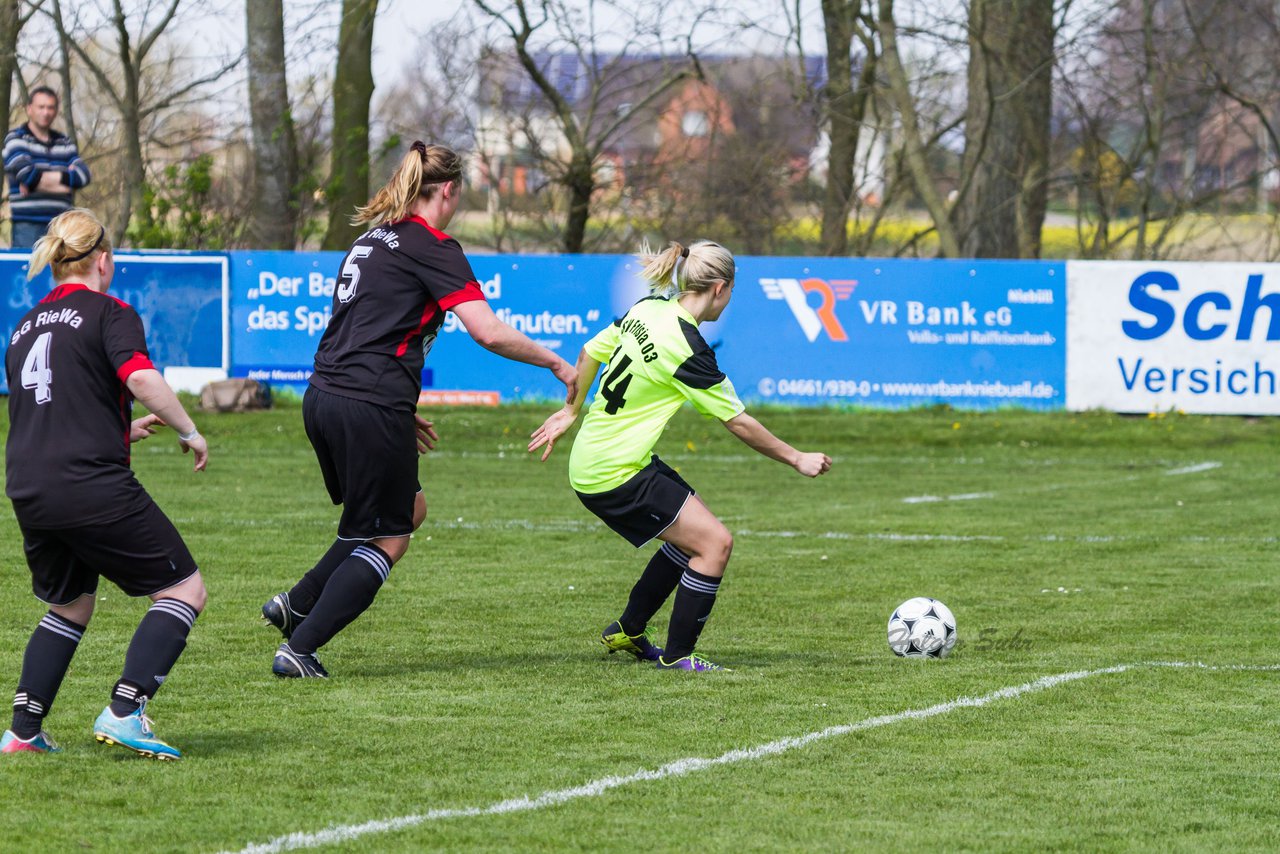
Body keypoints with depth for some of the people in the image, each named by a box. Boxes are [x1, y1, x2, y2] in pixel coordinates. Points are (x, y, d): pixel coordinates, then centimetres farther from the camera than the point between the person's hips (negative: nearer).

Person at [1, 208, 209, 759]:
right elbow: (141, 379, -20)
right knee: (184, 589, 2)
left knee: (69, 605, 25)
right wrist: (189, 432, -6)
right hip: (93, 488, -7)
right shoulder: (109, 314, -2)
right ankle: (124, 712, -12)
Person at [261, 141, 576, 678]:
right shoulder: (431, 246, -8)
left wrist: (400, 412, 26)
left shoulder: (375, 238, 19)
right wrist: (556, 363, -1)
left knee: (410, 509, 23)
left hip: (323, 395, 9)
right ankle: (298, 650, -1)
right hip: (371, 408, -9)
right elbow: (488, 333, -15)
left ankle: (295, 604, 17)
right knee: (387, 540, 5)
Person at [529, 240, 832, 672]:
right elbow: (738, 423, -16)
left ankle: (627, 631, 32)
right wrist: (797, 459, -5)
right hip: (613, 475, -10)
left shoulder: (650, 309, 2)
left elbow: (592, 352, 16)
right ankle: (677, 655, 3)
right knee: (714, 542, -8)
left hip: (591, 460, 10)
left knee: (691, 534, 20)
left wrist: (571, 412, 30)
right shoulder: (686, 348, -23)